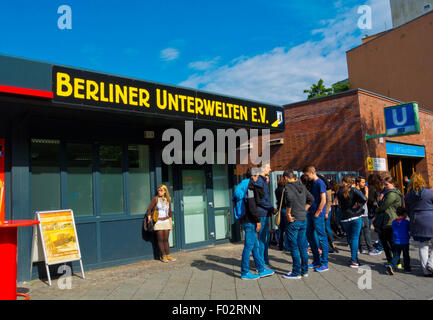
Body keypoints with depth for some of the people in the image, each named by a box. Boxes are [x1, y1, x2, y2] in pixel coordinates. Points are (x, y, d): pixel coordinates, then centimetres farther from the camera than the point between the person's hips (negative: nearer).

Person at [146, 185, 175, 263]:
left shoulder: (168, 200, 9)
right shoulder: (155, 199, -3)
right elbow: (149, 210, -5)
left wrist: (171, 223, 12)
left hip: (166, 221, 3)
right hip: (158, 222, -3)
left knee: (166, 239, 4)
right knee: (160, 240, 0)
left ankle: (168, 255, 10)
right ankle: (163, 256, 7)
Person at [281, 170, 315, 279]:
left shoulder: (288, 187, -12)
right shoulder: (302, 186, 10)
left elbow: (290, 199, -30)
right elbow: (311, 199, 18)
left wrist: (288, 214, -19)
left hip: (293, 221, -7)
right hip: (303, 219, 7)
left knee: (294, 247, 1)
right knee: (303, 247, 14)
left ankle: (296, 273, 8)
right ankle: (305, 271, 23)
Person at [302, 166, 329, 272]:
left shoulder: (320, 183, -12)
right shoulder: (312, 183, 14)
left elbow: (323, 200, -16)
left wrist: (317, 213, -13)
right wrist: (309, 210, 14)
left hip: (318, 215, -10)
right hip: (311, 214, 10)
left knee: (322, 238, -2)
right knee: (309, 236, 13)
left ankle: (324, 263, 7)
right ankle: (316, 261, 24)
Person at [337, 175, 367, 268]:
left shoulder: (340, 192, 1)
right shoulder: (354, 190, -7)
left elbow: (340, 204, 7)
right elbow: (364, 199, -21)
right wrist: (358, 205, -4)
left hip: (345, 218, 2)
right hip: (356, 217, -2)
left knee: (350, 238, 14)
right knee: (355, 238, 0)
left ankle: (354, 257, 21)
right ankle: (354, 260, -1)